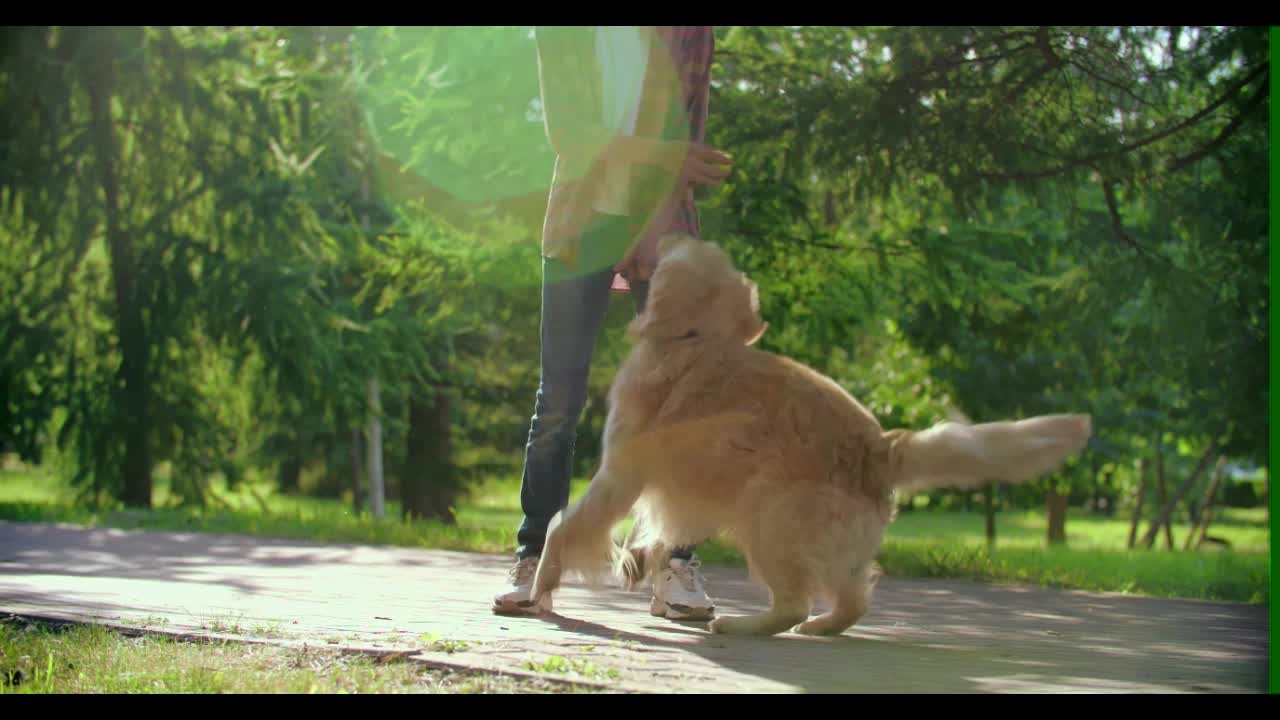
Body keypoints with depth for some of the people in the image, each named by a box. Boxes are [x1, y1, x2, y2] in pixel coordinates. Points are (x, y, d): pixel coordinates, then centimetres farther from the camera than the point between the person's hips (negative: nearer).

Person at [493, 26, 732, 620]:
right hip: (581, 221, -1)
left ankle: (675, 566, -4)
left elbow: (689, 123, 10)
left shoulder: (688, 32, 10)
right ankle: (535, 562, 1)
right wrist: (666, 156, -13)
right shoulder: (560, 31, 7)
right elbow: (566, 133, -4)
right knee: (560, 398, -3)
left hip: (661, 226, 1)